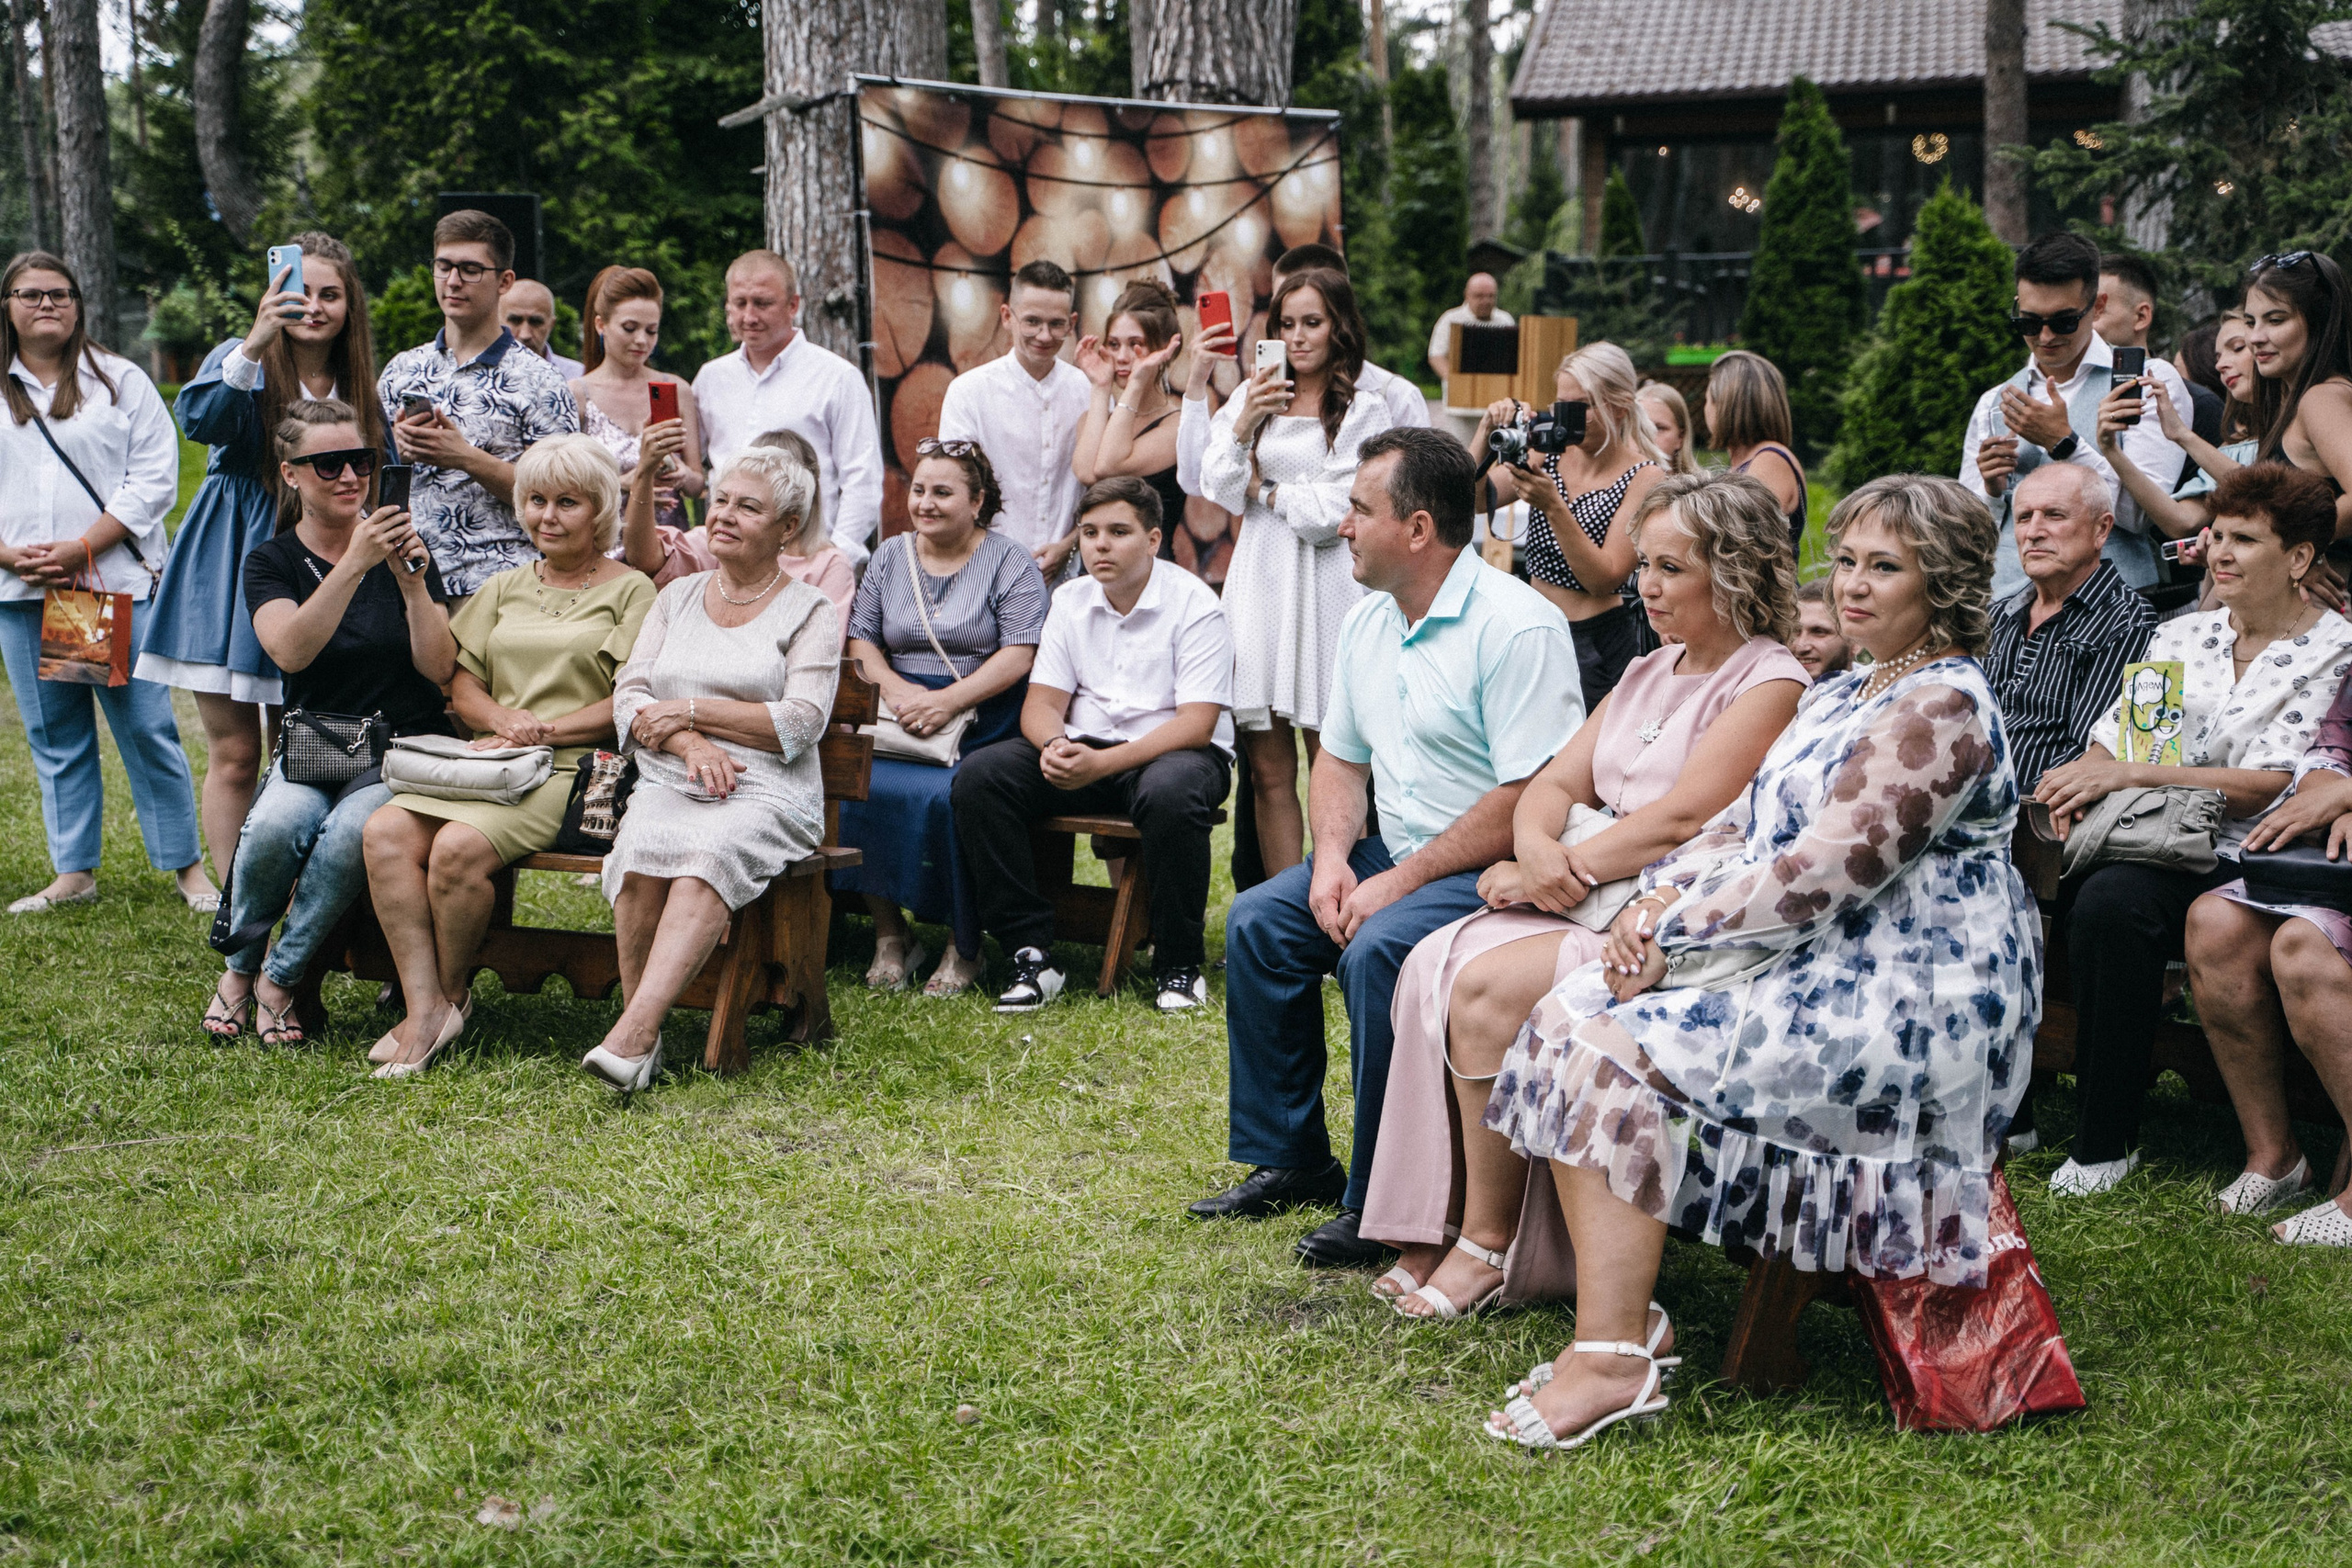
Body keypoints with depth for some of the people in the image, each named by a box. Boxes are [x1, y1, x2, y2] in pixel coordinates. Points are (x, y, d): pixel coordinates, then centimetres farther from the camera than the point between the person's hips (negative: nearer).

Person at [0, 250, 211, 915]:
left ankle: (187, 865, 3)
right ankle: (74, 873, 15)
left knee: (147, 727, -4)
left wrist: (82, 548, -12)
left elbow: (154, 479, -3)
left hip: (116, 581, -3)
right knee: (55, 736, 7)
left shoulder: (121, 381, 6)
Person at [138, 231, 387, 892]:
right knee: (234, 754, -2)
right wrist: (257, 343, -38)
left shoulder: (363, 385, 9)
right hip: (231, 573, -3)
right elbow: (200, 420, -25)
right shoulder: (243, 360, -3)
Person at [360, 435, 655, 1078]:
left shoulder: (630, 590, 8)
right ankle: (424, 1007, -26)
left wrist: (543, 731, -11)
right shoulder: (505, 588, 25)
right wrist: (503, 718, -6)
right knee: (385, 830, -24)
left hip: (572, 770, -5)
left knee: (459, 846, -31)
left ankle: (455, 994, -8)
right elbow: (462, 687, 16)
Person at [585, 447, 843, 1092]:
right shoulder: (678, 597, 21)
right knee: (642, 849, -32)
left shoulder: (809, 612, 9)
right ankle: (642, 1033, -28)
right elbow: (628, 698, 11)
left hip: (766, 793, -3)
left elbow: (801, 723, -4)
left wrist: (692, 710, -7)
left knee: (711, 853, -36)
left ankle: (631, 1036, -45)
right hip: (667, 782, 3)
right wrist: (691, 746, -9)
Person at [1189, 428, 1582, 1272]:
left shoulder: (1517, 626, -19)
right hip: (1395, 854, 9)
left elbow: (1529, 800, -24)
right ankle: (1288, 1160, 9)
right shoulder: (1367, 620, 10)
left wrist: (1396, 884, -22)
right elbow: (1341, 757, 18)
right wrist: (1333, 859, -2)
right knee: (1257, 922, -2)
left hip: (1491, 869, -9)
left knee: (1377, 950, -31)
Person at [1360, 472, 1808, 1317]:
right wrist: (1536, 849, -10)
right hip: (1587, 898, 8)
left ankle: (1489, 1240, -14)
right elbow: (1556, 782, 12)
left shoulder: (1769, 684, -8)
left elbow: (1682, 817, -17)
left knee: (1488, 988, -26)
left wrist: (1569, 867, -15)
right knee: (1432, 966, -16)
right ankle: (1439, 1223, -13)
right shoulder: (1646, 675, 19)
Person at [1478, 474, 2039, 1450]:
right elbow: (1746, 824, 16)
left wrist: (1678, 938, -17)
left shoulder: (1942, 708, -15)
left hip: (1904, 1002, -10)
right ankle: (1616, 1318, -6)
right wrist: (1660, 900, -3)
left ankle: (1612, 1359, -20)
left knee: (1615, 1051, -22)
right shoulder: (1843, 694, 18)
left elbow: (1827, 870, -22)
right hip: (1816, 966, 10)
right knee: (1571, 1013, -5)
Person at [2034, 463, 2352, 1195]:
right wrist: (2080, 780, -10)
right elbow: (2112, 737, 15)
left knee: (2112, 901, -35)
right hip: (2154, 846, 6)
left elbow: (2267, 783, -11)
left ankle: (2107, 1141, -24)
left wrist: (2127, 774, -18)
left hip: (2245, 861, -5)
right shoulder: (2182, 635, 19)